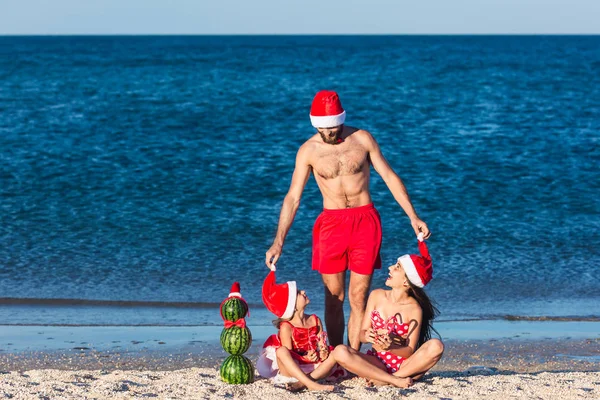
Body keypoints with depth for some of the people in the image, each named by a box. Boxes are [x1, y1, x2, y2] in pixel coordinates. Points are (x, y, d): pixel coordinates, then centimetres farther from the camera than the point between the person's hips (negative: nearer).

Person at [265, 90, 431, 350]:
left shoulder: (362, 139, -2)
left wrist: (413, 217, -1)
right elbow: (293, 197, -1)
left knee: (358, 298, -2)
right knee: (334, 298, 2)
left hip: (365, 221, -1)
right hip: (331, 223, 1)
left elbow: (390, 177, 4)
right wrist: (278, 241, -9)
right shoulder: (308, 150, -2)